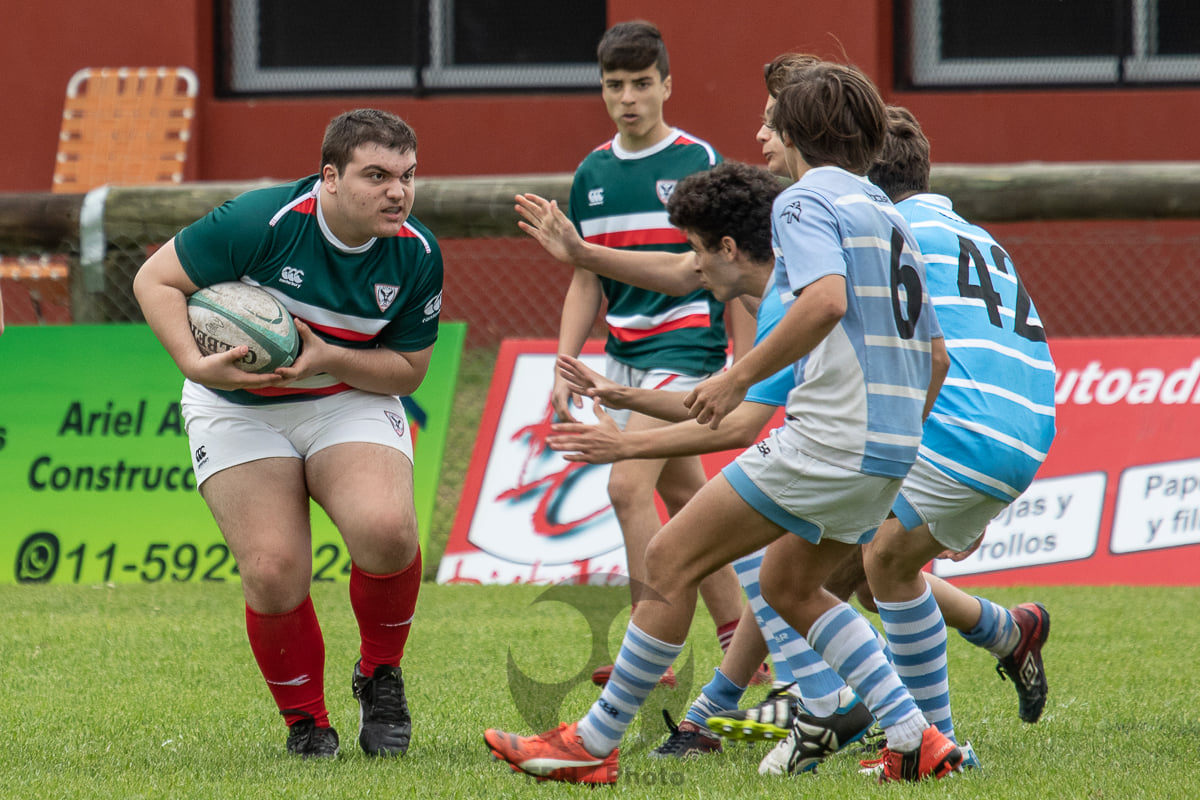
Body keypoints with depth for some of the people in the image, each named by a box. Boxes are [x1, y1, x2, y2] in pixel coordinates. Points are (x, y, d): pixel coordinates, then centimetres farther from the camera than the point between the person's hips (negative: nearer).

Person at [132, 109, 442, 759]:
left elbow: (408, 369, -3)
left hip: (351, 402, 2)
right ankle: (304, 722, 9)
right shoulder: (262, 222, -24)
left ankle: (380, 674, 2)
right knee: (273, 571, -17)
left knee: (386, 529, -27)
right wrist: (193, 362, -28)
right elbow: (155, 278, -14)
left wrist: (330, 358, -21)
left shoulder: (416, 255, -12)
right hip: (239, 408, -2)